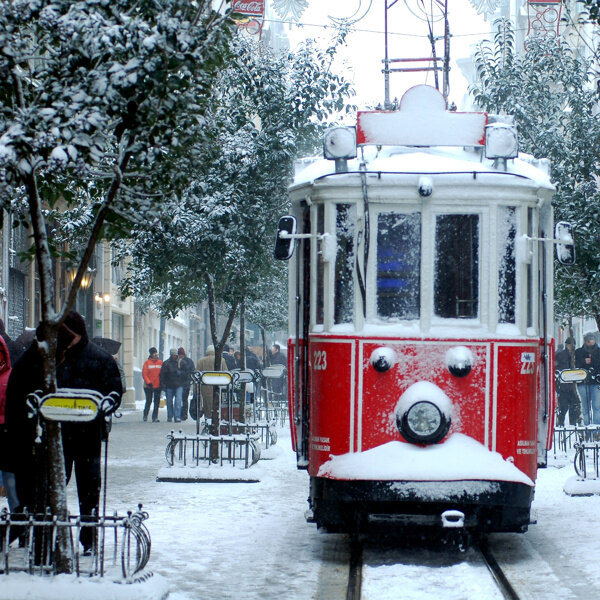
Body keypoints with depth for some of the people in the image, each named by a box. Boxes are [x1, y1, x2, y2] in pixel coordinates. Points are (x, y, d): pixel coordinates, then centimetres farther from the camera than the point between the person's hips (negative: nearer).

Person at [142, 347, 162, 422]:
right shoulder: (147, 363, -2)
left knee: (157, 402, 0)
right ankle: (145, 415, 24)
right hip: (148, 386, -2)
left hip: (158, 386, 2)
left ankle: (155, 417, 5)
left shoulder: (160, 363, 5)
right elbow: (144, 374, -6)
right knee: (148, 401, 5)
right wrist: (148, 382, -16)